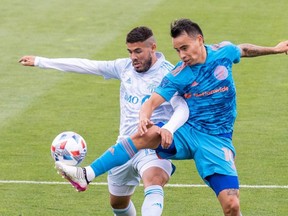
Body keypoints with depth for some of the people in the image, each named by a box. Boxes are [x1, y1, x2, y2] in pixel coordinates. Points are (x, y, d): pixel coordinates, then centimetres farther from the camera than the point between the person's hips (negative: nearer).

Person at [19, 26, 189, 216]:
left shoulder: (168, 73, -10)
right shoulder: (125, 67, 7)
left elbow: (182, 109, -22)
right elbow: (86, 66, 10)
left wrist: (168, 129, -44)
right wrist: (40, 62, 11)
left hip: (153, 147, -7)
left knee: (154, 180, -38)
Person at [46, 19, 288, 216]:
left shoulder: (224, 52, -2)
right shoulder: (178, 76, -5)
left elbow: (243, 50, 21)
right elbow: (153, 101, -15)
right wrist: (144, 117, -38)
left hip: (217, 141, 0)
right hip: (188, 134, 0)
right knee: (147, 134, -30)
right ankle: (87, 175, -32)